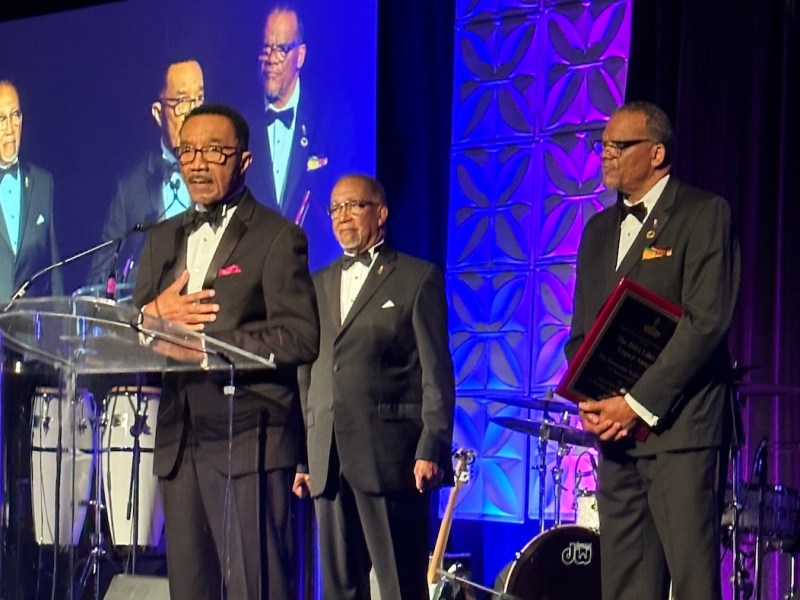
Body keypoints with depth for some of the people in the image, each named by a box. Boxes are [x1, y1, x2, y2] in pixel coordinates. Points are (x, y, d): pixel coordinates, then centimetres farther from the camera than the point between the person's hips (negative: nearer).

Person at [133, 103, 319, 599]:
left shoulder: (277, 237, -1)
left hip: (249, 442, -6)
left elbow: (300, 337, -11)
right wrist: (153, 316, -7)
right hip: (179, 442, 6)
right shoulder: (164, 239, 19)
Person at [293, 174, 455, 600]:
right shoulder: (318, 285, 20)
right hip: (328, 462, 6)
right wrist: (300, 456, 10)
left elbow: (436, 373, -2)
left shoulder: (418, 278, 4)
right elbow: (307, 376, 17)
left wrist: (431, 451, -11)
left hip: (390, 458, -5)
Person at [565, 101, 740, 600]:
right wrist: (590, 401, 0)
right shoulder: (599, 229, 19)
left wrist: (638, 404, -15)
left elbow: (707, 322, -12)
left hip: (679, 427, -7)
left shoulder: (704, 214, -3)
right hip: (615, 428, 7)